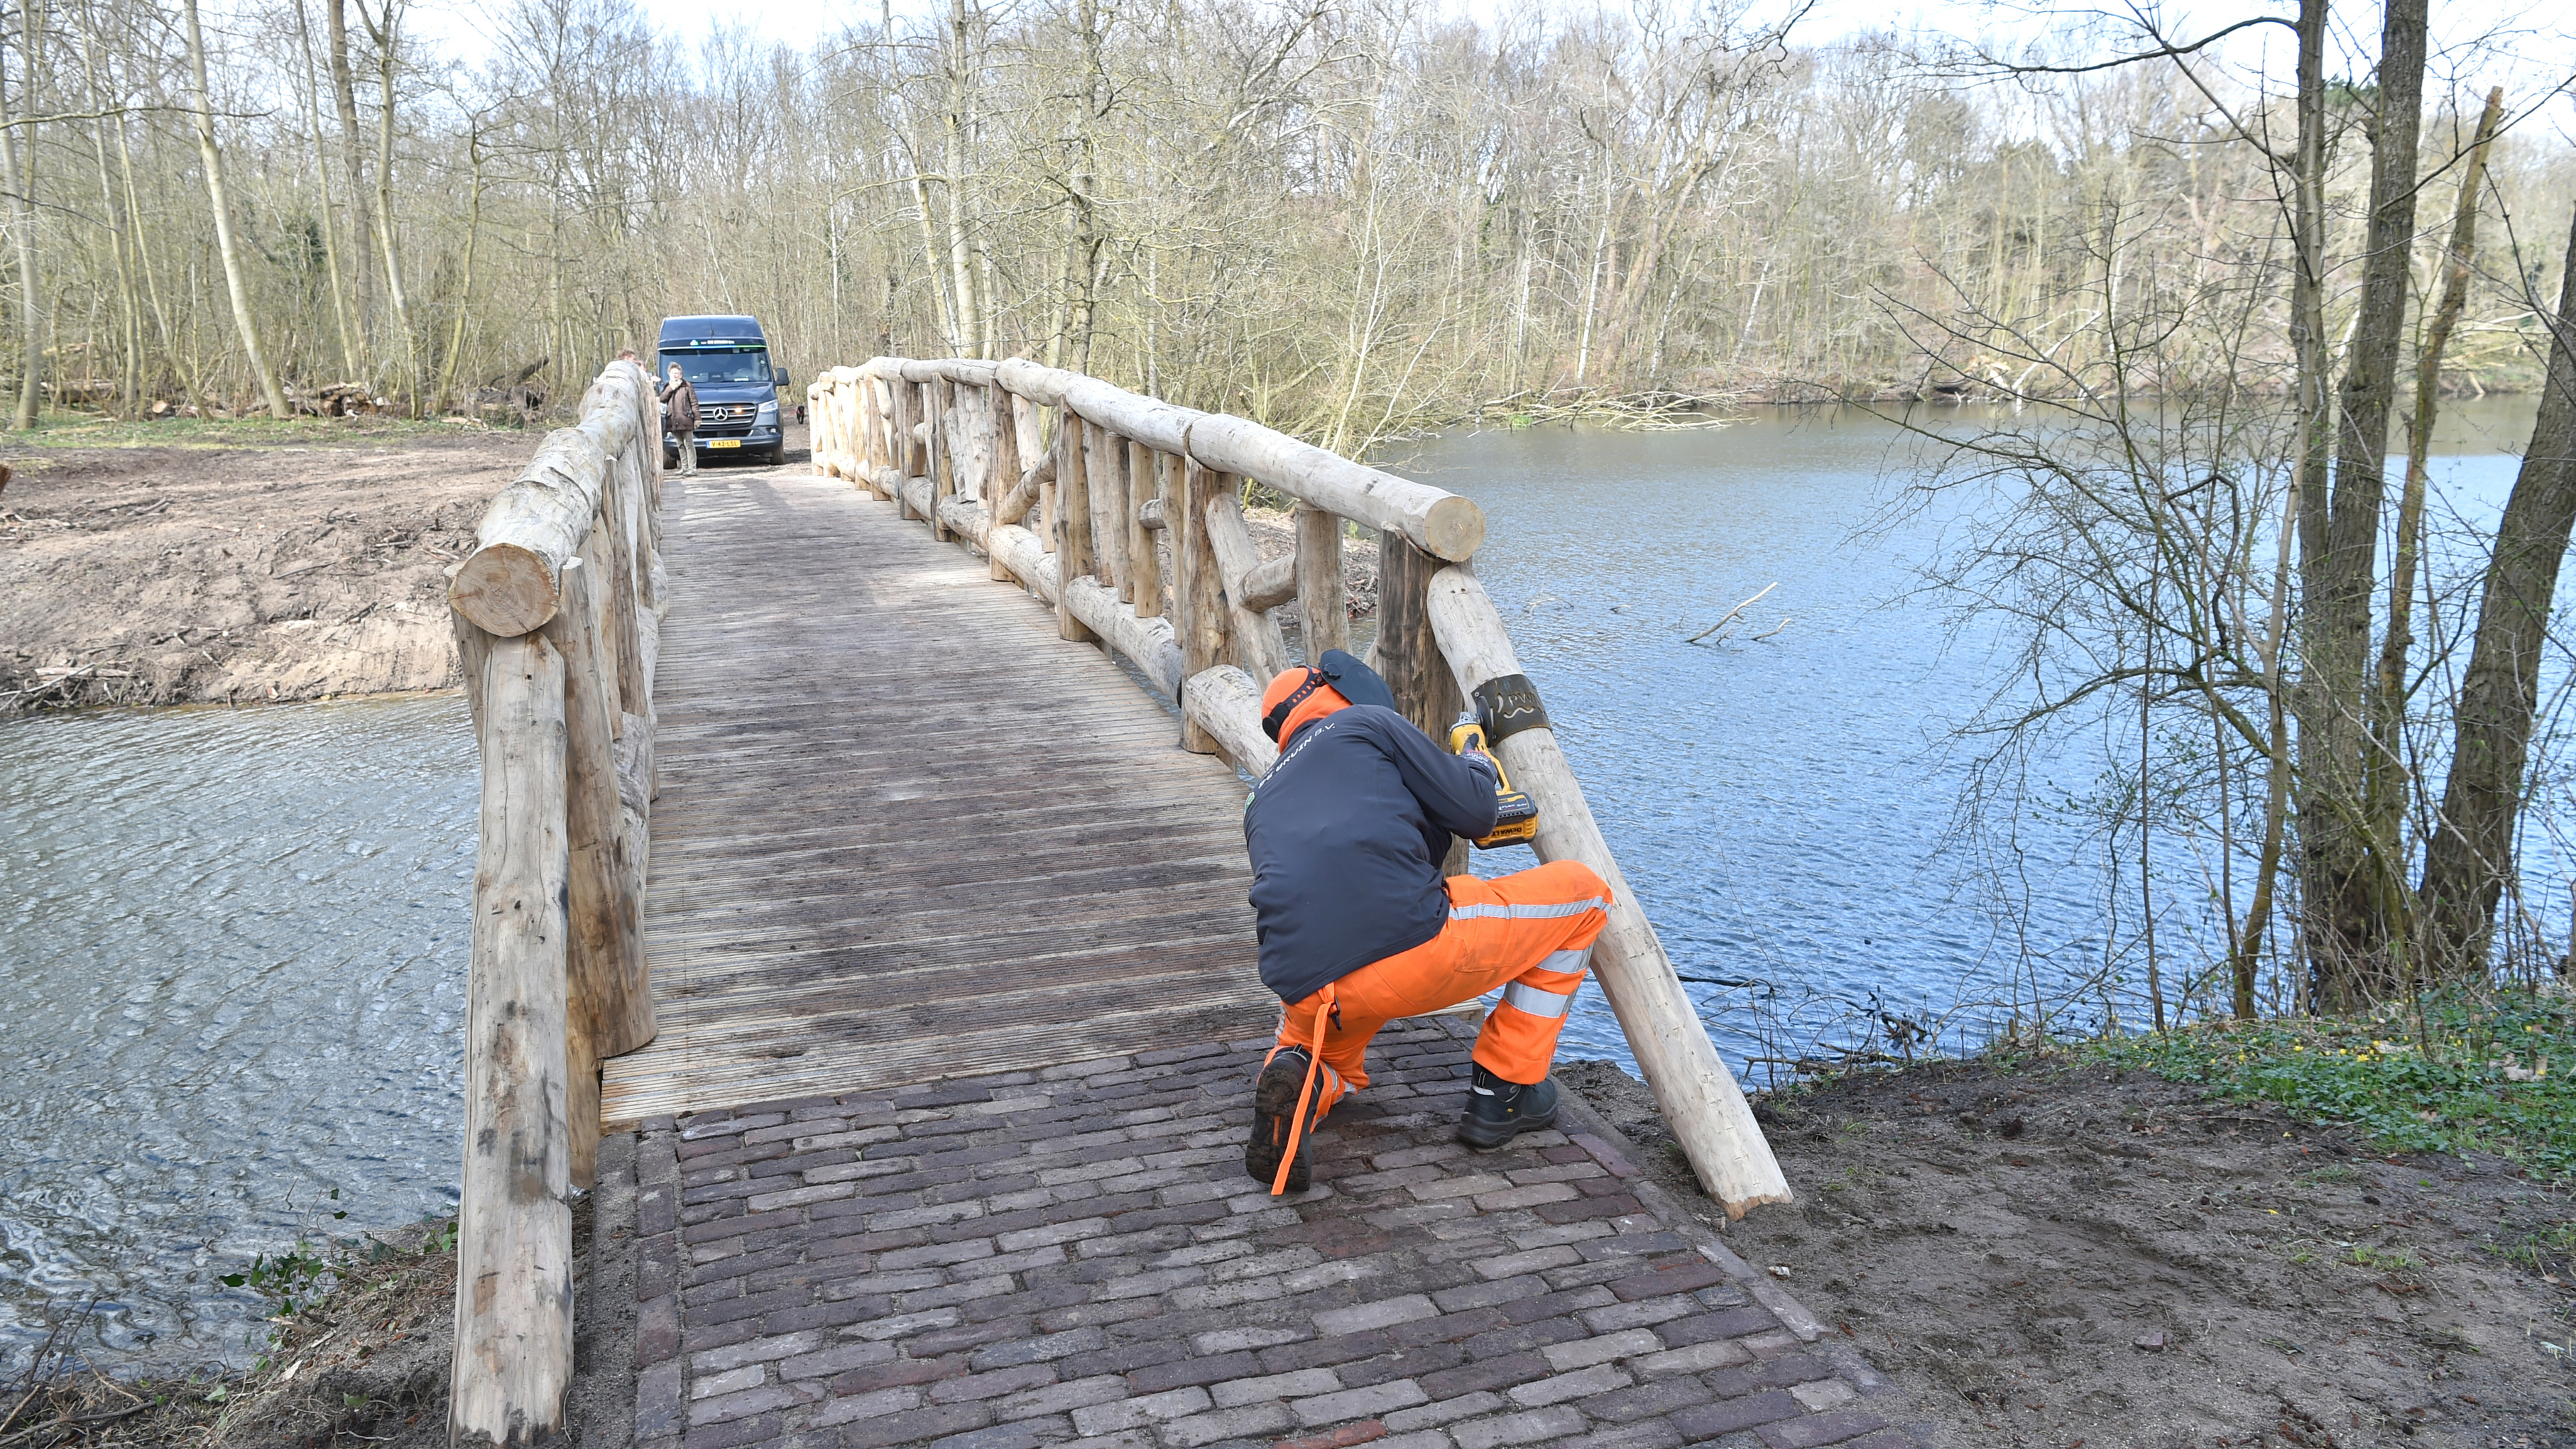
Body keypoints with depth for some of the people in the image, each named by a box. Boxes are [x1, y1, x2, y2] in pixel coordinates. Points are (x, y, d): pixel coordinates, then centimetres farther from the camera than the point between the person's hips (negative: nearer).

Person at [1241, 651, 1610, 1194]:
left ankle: (1297, 1077, 1)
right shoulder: (1368, 723, 14)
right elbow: (1475, 813, 9)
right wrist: (1479, 762, 31)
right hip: (1410, 943, -5)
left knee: (1333, 1060, 41)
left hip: (1306, 994, 6)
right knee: (1583, 892, 17)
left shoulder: (1261, 806, 30)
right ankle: (1504, 1092, 19)